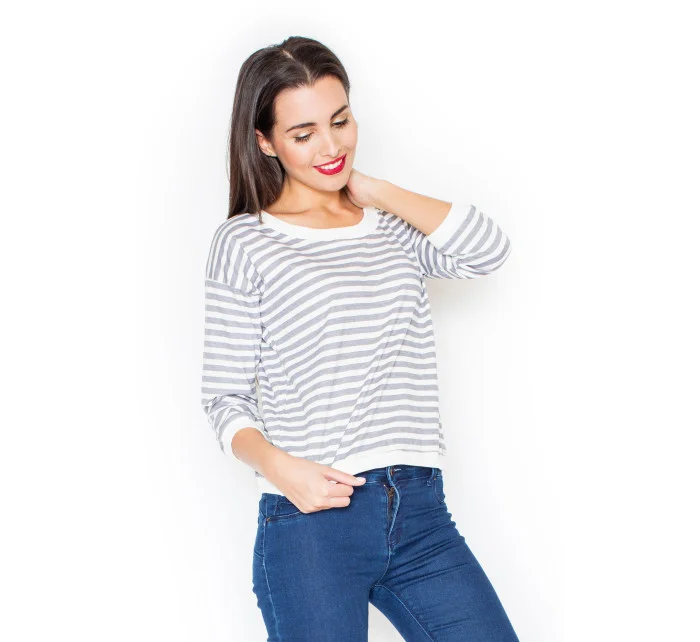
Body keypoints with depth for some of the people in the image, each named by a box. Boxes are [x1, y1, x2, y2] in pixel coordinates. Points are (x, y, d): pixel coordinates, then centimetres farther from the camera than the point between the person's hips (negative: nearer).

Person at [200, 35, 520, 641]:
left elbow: (488, 248, -4)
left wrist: (374, 190, 1)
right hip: (310, 522, -4)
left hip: (422, 515, 4)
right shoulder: (245, 242, 2)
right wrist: (279, 465, -18)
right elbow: (225, 396, 1)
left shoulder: (395, 227, 15)